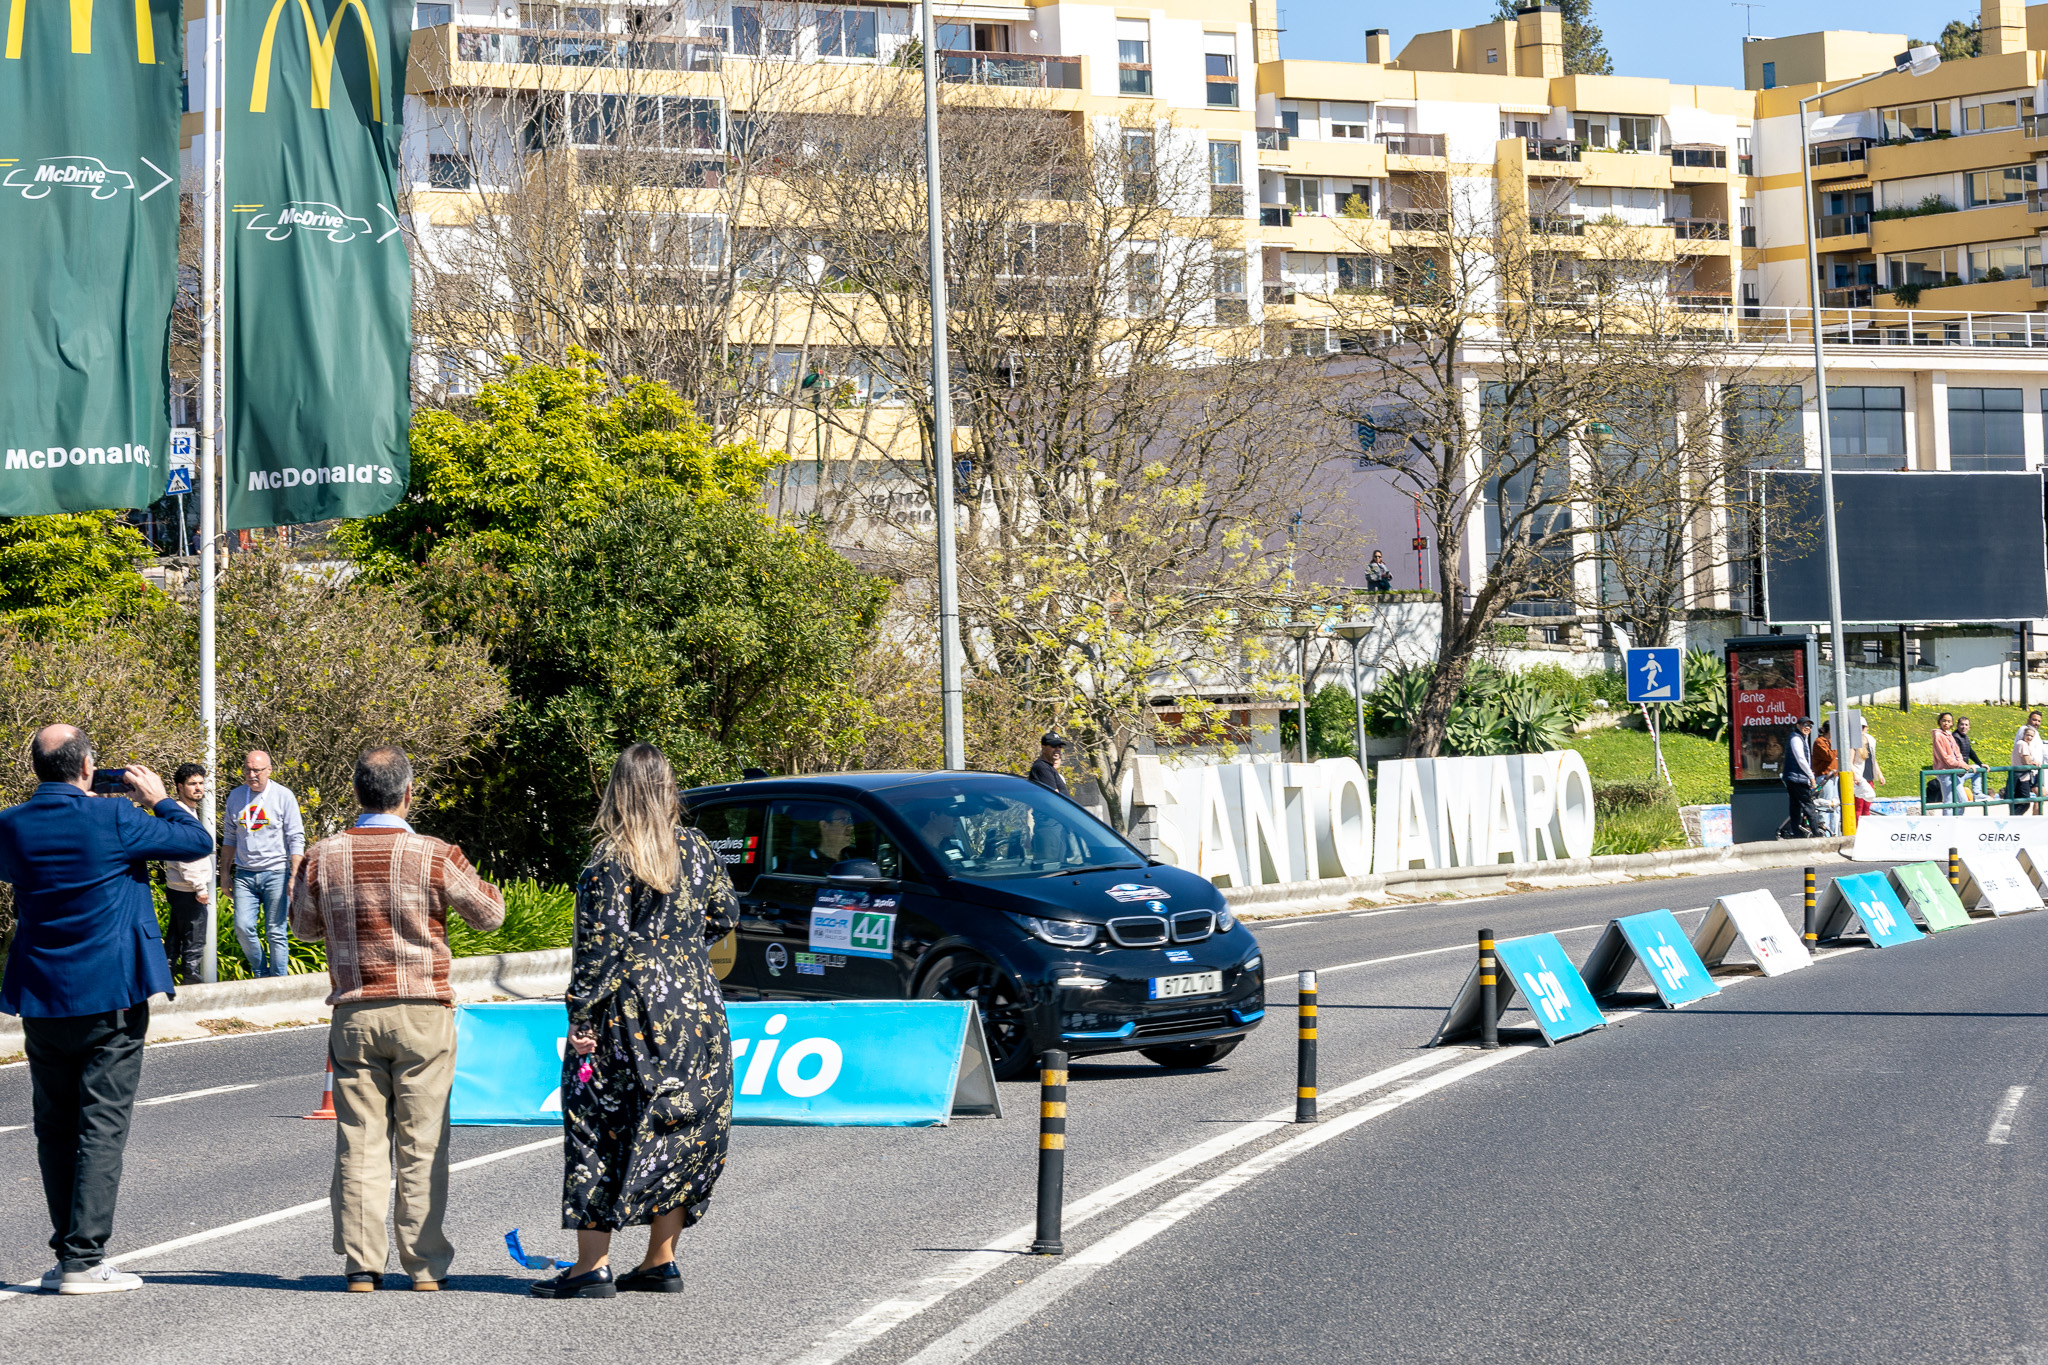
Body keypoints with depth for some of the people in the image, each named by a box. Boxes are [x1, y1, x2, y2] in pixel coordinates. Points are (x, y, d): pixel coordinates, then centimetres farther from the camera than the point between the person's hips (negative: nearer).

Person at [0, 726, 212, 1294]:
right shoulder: (112, 819, -13)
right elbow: (197, 841, -4)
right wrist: (159, 798, 14)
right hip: (112, 998, -4)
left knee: (55, 1129, 12)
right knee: (102, 1127, -1)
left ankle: (66, 1255, 15)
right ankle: (83, 1259, -4)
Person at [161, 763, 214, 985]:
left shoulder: (190, 811, 16)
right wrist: (199, 888, -19)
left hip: (177, 889, 10)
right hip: (187, 891, -10)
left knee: (175, 940, 14)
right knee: (194, 942, -4)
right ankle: (191, 984, 0)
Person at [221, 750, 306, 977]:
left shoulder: (283, 796, -2)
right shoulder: (236, 796, 9)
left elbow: (296, 838, -3)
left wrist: (294, 875, -10)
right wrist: (225, 871, 16)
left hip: (276, 873, -3)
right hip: (244, 874, 3)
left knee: (276, 932, -2)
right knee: (243, 927, -7)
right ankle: (261, 974, 11)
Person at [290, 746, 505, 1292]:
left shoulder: (324, 857, -3)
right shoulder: (437, 857, -10)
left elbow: (304, 926, 14)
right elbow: (488, 915, 5)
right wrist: (487, 889, 25)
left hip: (354, 1016, 2)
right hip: (422, 1015, -2)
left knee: (359, 1144, 6)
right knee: (422, 1145, 5)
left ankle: (361, 1264, 6)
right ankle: (426, 1265, 8)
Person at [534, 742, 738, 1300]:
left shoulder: (608, 860, -11)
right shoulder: (696, 847, 4)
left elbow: (598, 942, -15)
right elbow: (725, 916, 13)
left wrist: (581, 1016, -11)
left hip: (631, 1011, -5)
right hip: (697, 1009, 5)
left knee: (602, 1130, 1)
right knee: (680, 1130, 12)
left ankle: (592, 1266, -1)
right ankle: (660, 1262, 16)